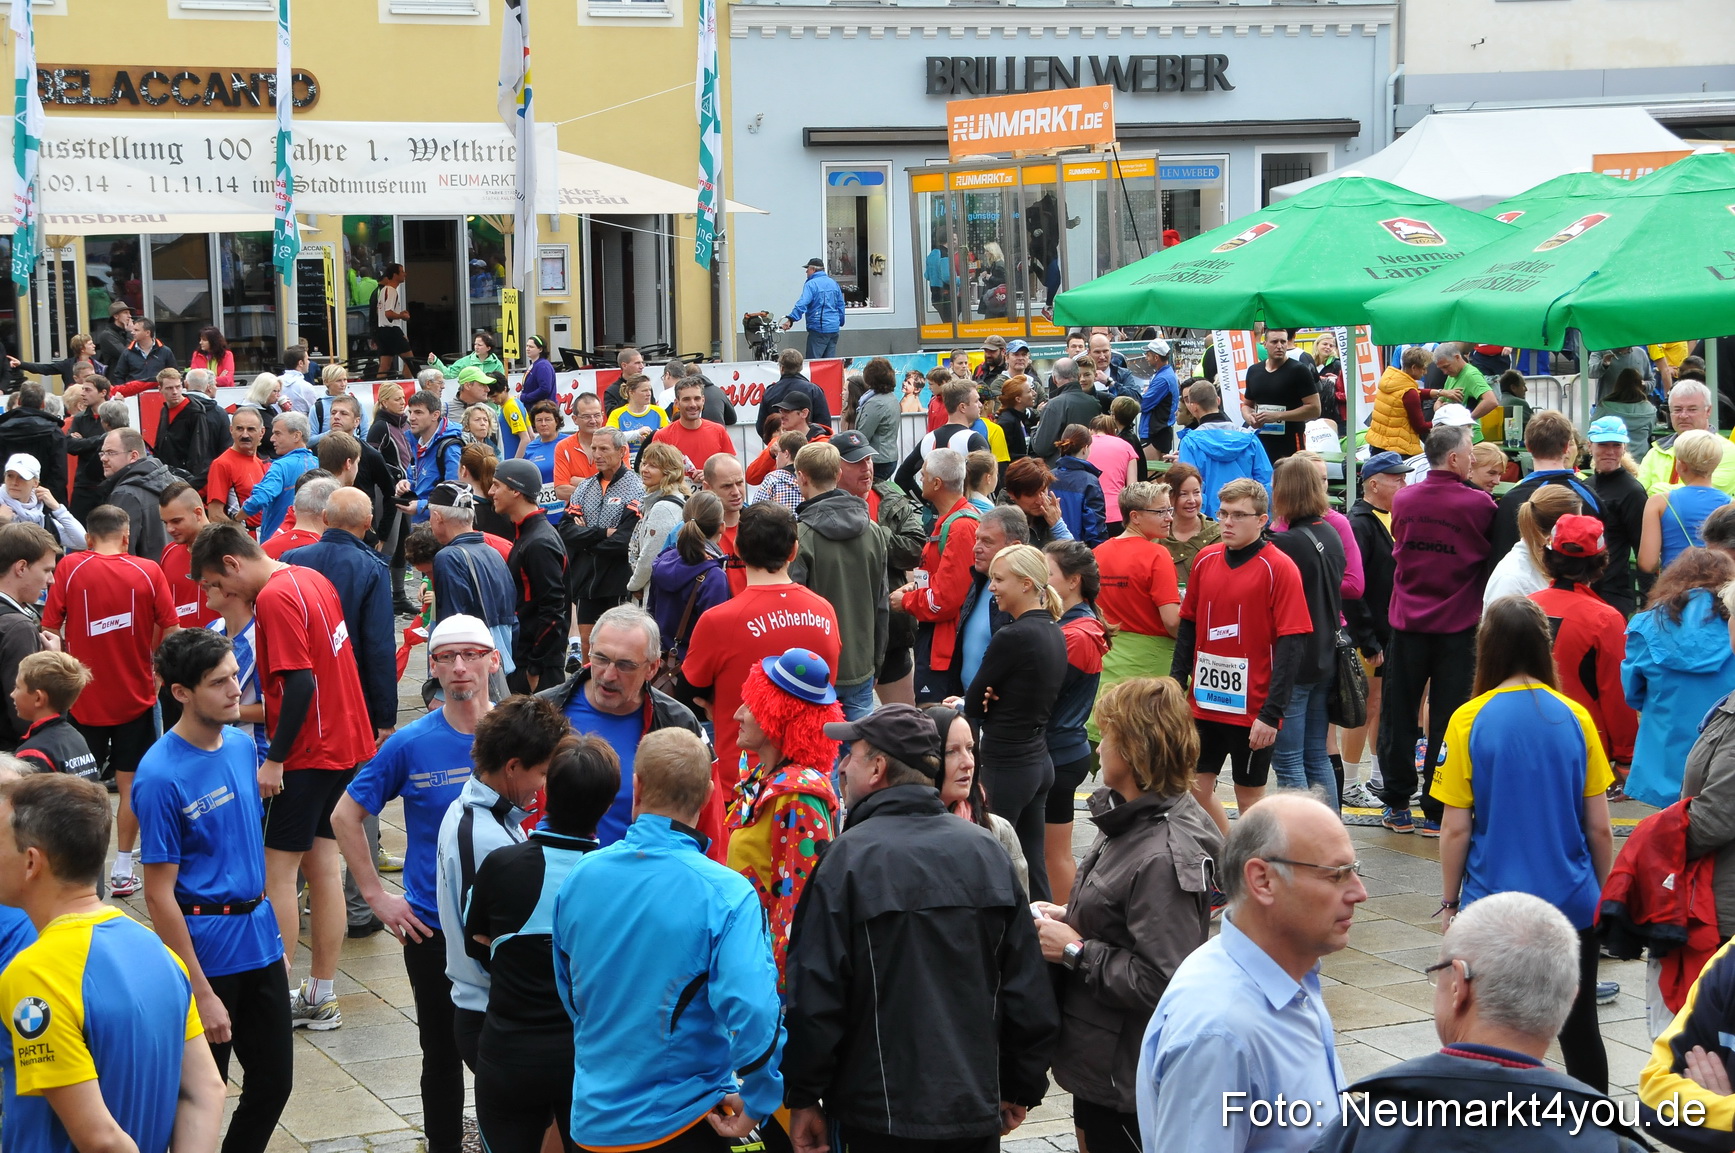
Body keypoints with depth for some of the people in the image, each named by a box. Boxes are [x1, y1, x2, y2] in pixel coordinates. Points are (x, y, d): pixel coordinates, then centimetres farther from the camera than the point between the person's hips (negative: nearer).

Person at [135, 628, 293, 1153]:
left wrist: (272, 935, 15)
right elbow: (159, 895, -17)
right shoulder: (161, 775, -18)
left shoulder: (242, 745, 3)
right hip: (206, 949, -7)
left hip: (260, 940, 7)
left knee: (273, 1082, 13)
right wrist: (201, 992, -17)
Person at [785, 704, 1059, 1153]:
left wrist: (803, 1097, -2)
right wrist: (1021, 1090, 14)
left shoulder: (848, 858, -12)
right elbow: (1029, 989, 4)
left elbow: (815, 995, -12)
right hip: (977, 1108, 4)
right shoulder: (986, 849, 1)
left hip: (881, 1116, -4)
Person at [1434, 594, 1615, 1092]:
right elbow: (1599, 828, 0)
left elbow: (1456, 829, -8)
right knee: (1579, 1028, 14)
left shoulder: (1470, 720, -9)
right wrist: (1605, 894, 15)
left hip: (1494, 901, -2)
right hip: (1573, 902, 2)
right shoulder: (1575, 718, -2)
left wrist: (1449, 900, 4)